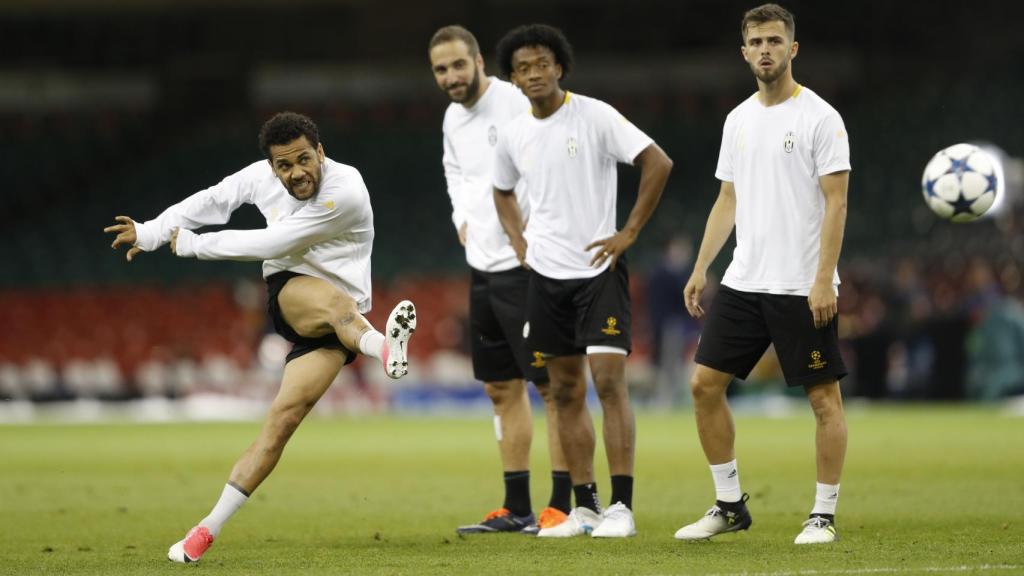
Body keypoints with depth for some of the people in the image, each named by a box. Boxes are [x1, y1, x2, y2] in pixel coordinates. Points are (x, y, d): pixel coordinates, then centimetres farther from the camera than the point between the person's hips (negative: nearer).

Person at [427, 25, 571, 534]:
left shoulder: (515, 105, -14)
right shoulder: (453, 118, 12)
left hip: (524, 264, -9)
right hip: (482, 268, 9)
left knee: (551, 384, -6)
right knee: (501, 388, 11)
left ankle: (561, 505, -5)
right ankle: (516, 508, 16)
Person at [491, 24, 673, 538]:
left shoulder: (595, 116, -10)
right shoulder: (513, 135, 7)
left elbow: (658, 164, -14)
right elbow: (503, 191, 26)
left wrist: (628, 233, -14)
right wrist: (520, 243, 11)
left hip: (599, 269, -6)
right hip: (547, 275, 6)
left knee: (609, 380, -13)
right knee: (565, 391, 7)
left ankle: (621, 507, -12)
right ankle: (584, 507, 13)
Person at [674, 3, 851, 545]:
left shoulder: (819, 117, -8)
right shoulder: (738, 120, 12)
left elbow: (835, 202, -12)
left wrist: (823, 279, -19)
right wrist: (700, 268, 10)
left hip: (804, 288, -7)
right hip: (743, 281, 7)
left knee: (824, 397, -2)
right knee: (704, 384, 3)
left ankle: (824, 514, 7)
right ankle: (729, 505, 13)